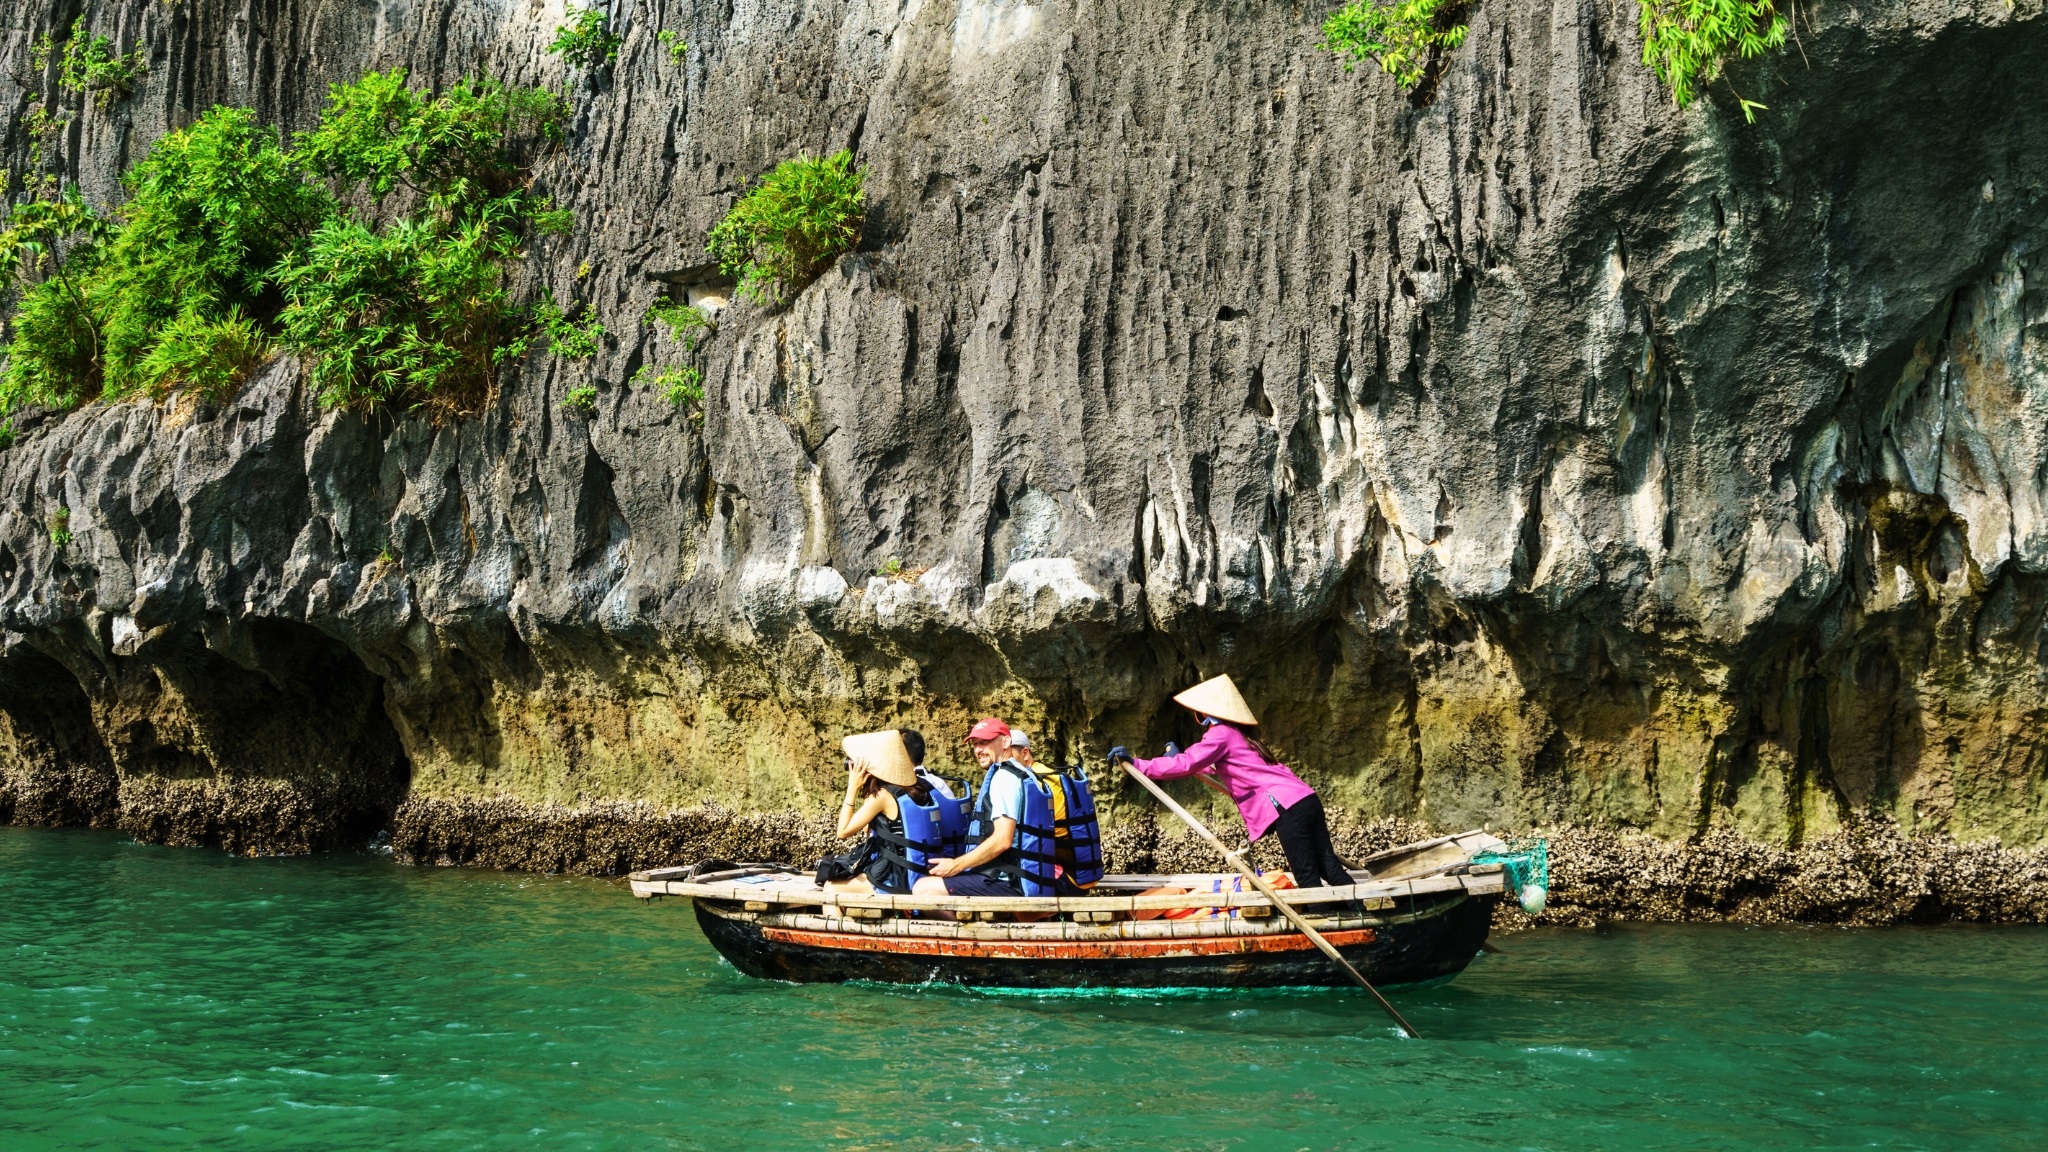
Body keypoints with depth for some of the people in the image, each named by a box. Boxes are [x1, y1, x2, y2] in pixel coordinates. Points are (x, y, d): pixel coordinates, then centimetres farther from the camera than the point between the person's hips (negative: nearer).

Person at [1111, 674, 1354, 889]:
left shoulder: (1221, 734, -3)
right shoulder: (1237, 735, 26)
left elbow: (1185, 765, -14)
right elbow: (1214, 768, 44)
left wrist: (1136, 764, -10)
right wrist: (1178, 757, 50)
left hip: (1288, 809, -9)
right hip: (1308, 799, 9)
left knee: (1308, 879, -6)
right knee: (1330, 868, 8)